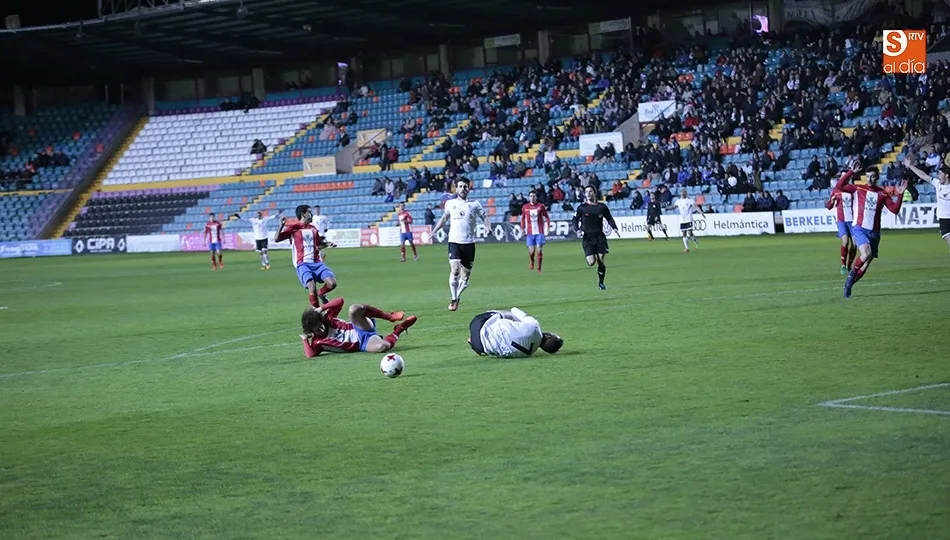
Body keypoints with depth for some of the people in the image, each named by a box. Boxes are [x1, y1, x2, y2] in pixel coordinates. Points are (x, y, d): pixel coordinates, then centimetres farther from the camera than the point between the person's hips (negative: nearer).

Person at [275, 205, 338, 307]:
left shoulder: (313, 228, 18)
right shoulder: (293, 228, 1)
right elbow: (276, 239, -7)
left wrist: (327, 244, 14)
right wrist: (281, 225, -18)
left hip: (317, 263, 5)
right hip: (303, 265, -5)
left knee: (332, 283, -15)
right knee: (312, 289, -26)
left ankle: (320, 294, 17)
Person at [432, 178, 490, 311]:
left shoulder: (474, 204, 7)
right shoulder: (450, 203, 12)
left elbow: (484, 216, 14)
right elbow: (444, 218, 26)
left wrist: (488, 228, -6)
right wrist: (433, 232, 21)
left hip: (469, 243, 1)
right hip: (454, 242, -1)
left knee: (465, 276, 2)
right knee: (454, 270, -20)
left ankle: (457, 297, 25)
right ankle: (453, 300, -9)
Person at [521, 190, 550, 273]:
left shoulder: (541, 206, 1)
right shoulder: (525, 207, 4)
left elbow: (546, 217, 8)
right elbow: (523, 219, 14)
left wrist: (547, 226, -4)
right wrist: (522, 229, 8)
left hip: (539, 232, -1)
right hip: (530, 233, 1)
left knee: (539, 250, -7)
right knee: (531, 250, -6)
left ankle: (539, 268, 5)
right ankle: (531, 261, 29)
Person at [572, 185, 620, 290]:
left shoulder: (602, 206, 3)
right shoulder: (581, 207, -1)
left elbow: (609, 218, 12)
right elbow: (575, 220, 5)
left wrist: (615, 228, -3)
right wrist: (578, 230, -12)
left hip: (599, 237, 1)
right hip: (587, 237, -1)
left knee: (601, 261, -5)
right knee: (591, 262, -12)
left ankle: (601, 282, 15)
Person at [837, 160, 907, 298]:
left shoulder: (883, 194, 7)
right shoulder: (858, 189, 1)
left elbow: (895, 209, 1)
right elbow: (839, 186, -12)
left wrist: (900, 195, -12)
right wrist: (852, 172, -20)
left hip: (874, 232, 4)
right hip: (859, 228, -4)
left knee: (866, 262, 4)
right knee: (866, 253, -28)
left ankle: (848, 285, 20)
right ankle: (852, 273, -2)